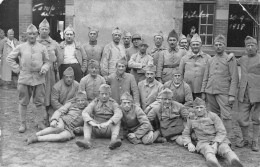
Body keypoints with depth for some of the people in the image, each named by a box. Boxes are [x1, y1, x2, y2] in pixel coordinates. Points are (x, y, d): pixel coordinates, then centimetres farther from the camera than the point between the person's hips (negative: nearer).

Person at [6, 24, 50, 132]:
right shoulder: (20, 47, 4)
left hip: (39, 78, 0)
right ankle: (23, 124, 16)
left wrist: (44, 68, -7)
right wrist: (17, 69, 3)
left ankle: (40, 123, 18)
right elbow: (9, 58, 10)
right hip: (24, 78, 0)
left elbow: (47, 61, 12)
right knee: (23, 102, 6)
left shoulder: (42, 48, 5)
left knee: (39, 102, 6)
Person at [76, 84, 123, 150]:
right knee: (87, 119, -20)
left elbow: (119, 114, -23)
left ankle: (114, 140, -49)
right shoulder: (94, 103, 2)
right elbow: (84, 113, -17)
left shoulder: (113, 103, -1)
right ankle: (86, 140, -42)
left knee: (117, 119, -26)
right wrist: (92, 123, -37)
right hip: (96, 130, 1)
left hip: (109, 129, -1)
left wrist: (107, 123, -40)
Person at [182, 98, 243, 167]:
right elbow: (185, 134, 23)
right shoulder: (192, 120, 14)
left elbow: (222, 132, -3)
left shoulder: (213, 116, 4)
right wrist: (189, 144, 1)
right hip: (203, 142, 0)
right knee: (209, 151, -38)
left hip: (218, 141, 0)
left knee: (225, 149, -36)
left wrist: (215, 144, -21)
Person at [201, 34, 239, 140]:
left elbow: (234, 79, -5)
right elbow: (205, 78, 17)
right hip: (210, 92, 5)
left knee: (226, 116, -9)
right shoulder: (210, 61, 15)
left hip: (223, 92, -4)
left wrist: (232, 95, -12)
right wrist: (203, 92, 9)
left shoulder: (230, 59, 1)